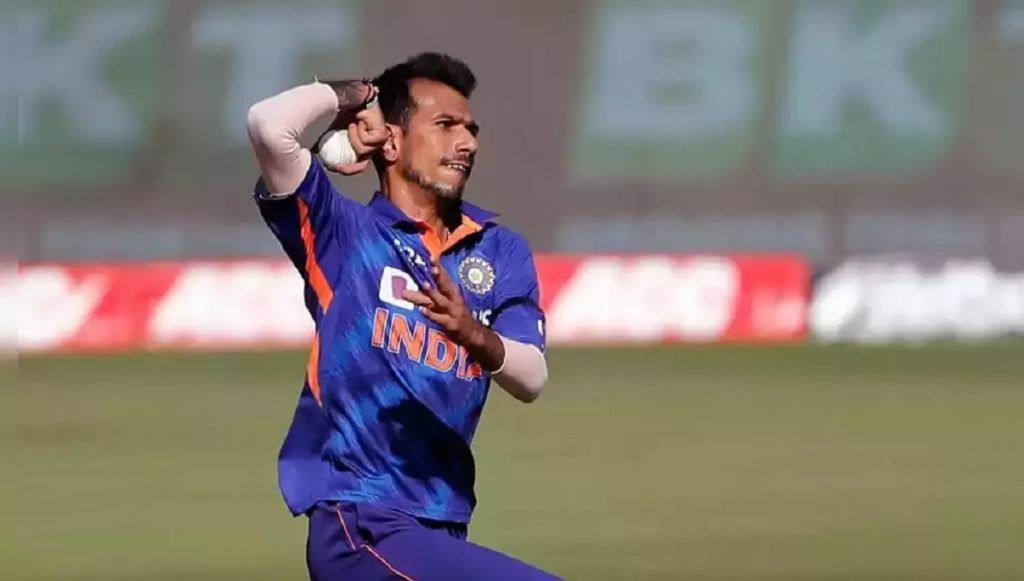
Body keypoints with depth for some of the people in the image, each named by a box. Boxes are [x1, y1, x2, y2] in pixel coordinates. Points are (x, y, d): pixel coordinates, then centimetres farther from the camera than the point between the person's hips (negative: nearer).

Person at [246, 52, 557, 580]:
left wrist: (475, 337, -23)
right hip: (362, 529, -7)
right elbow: (269, 125, -17)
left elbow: (531, 379, -2)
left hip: (441, 532, 7)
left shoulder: (499, 251, 12)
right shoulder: (344, 232, -1)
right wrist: (354, 96, 2)